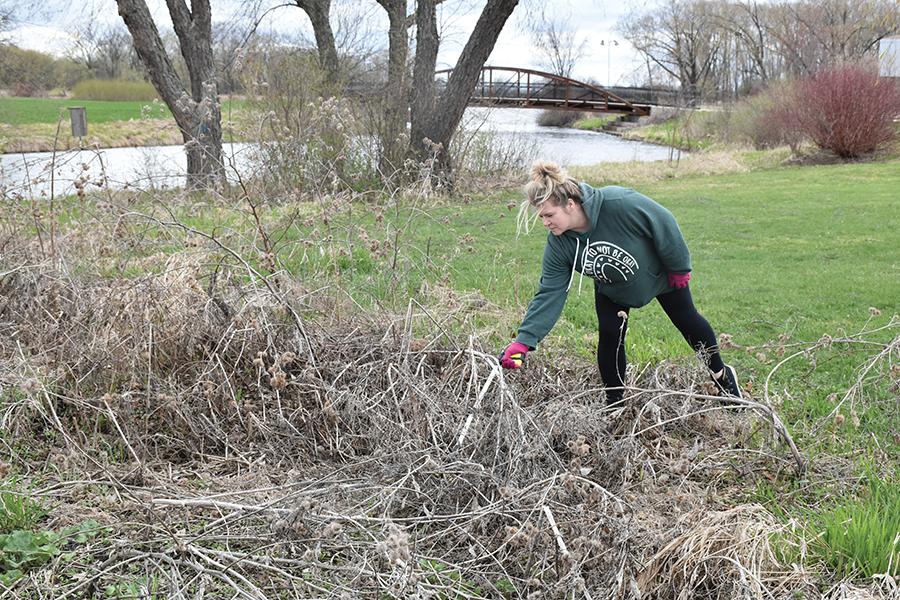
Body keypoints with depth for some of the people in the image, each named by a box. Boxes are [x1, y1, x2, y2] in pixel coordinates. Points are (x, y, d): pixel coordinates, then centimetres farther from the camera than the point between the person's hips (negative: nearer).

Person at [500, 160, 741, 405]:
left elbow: (664, 223, -30)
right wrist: (523, 341, -34)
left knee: (686, 320, 14)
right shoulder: (558, 244, -29)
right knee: (610, 335, -10)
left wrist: (679, 268, -17)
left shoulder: (619, 203, -44)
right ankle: (615, 403, 11)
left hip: (659, 272, -2)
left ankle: (722, 375, 38)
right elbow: (549, 293, -25)